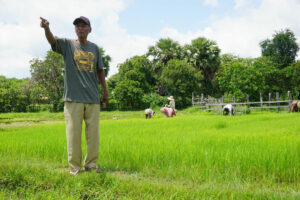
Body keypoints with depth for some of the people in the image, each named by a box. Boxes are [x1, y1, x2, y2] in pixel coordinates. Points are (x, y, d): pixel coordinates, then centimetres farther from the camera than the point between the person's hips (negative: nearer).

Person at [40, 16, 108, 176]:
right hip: (73, 98, -3)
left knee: (93, 133, 7)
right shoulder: (67, 45, 5)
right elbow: (52, 40, -15)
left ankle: (91, 164, 20)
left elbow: (100, 71, 18)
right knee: (73, 133, -1)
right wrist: (46, 28, -37)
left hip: (93, 98, 3)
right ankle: (74, 167, 10)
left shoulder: (94, 48, 13)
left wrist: (105, 92, 17)